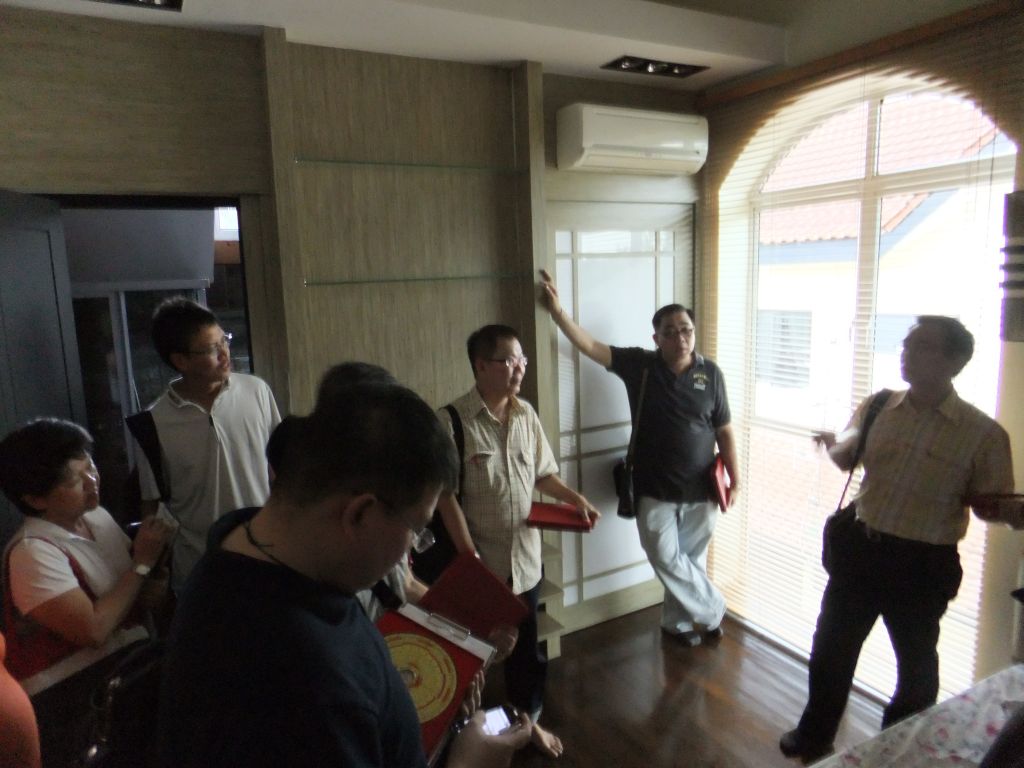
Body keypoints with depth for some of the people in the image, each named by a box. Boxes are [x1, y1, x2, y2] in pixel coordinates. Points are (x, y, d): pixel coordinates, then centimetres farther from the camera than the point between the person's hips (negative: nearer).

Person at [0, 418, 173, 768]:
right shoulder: (32, 553, -17)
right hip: (75, 694, -7)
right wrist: (143, 562, -15)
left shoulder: (98, 517, 4)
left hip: (131, 661, 7)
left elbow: (140, 593, 9)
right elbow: (94, 630, -22)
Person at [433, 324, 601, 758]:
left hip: (525, 554, 5)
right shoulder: (451, 422, -18)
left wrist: (575, 498, -6)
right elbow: (446, 497, -17)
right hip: (479, 560, -4)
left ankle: (528, 718, 43)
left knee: (525, 645, 20)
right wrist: (470, 558, -18)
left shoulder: (526, 415, 0)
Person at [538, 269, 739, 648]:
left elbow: (724, 431, 2)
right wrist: (557, 310, -28)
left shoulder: (710, 373, -2)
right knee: (667, 559, -1)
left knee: (690, 560, 14)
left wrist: (735, 479, -2)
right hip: (655, 490, -1)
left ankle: (677, 621, 36)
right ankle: (713, 611, 22)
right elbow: (590, 346, -16)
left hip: (700, 490, 2)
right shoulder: (639, 365, -7)